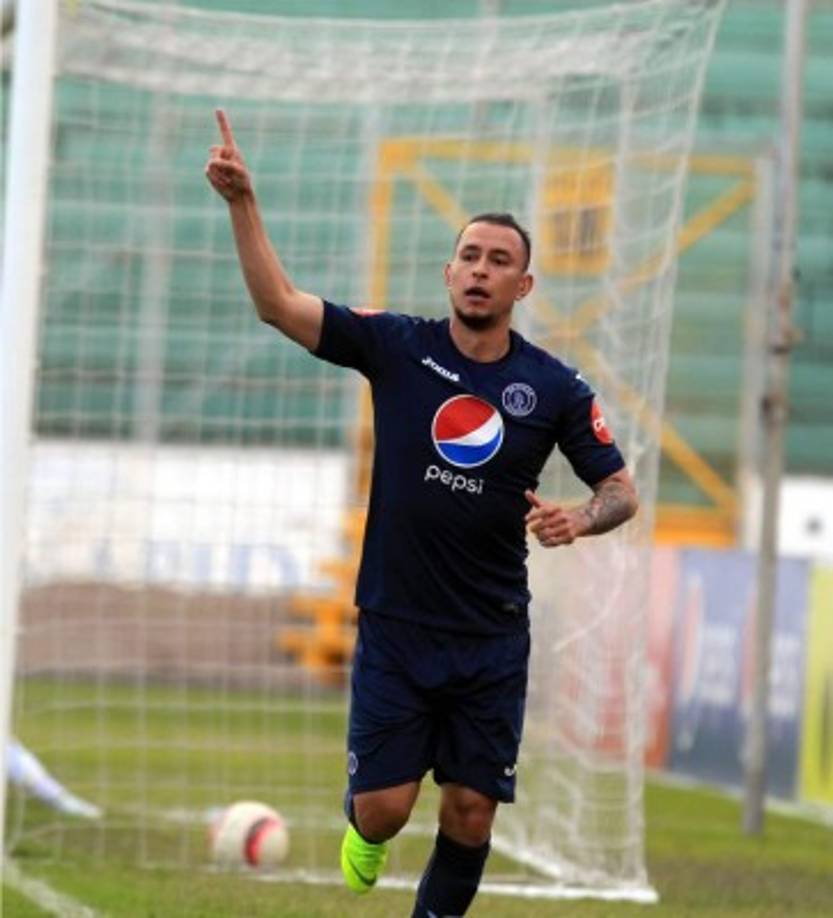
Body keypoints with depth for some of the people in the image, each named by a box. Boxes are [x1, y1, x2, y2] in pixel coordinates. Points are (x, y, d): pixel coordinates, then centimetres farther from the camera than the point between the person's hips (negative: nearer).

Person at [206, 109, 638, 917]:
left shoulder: (554, 388, -3)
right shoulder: (397, 347, -5)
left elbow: (621, 489, 4)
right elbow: (278, 304, -12)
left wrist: (580, 519, -19)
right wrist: (242, 200, -23)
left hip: (492, 638, 1)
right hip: (394, 628, -1)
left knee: (471, 811, 1)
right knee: (383, 806, -5)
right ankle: (366, 835, 33)